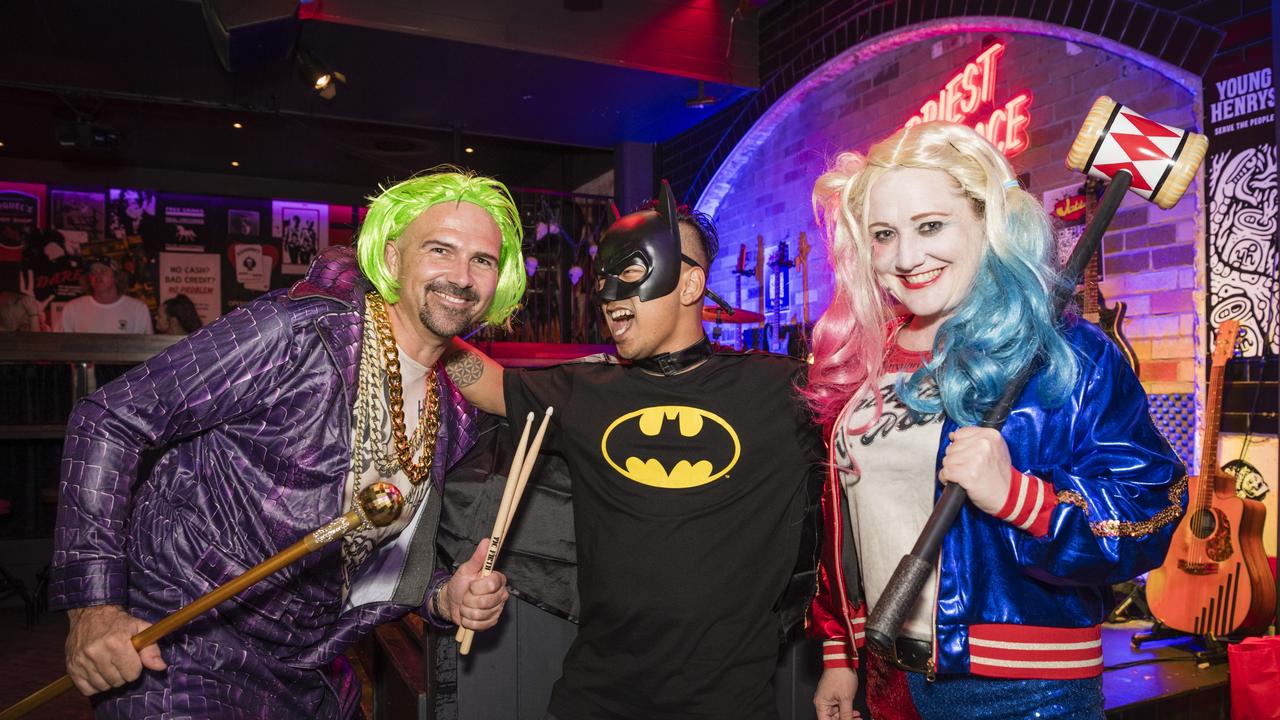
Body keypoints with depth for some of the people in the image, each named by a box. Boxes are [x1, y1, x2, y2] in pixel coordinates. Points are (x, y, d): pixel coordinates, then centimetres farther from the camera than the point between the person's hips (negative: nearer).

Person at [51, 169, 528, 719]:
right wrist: (94, 605, -23)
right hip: (178, 653, -7)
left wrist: (446, 598, -7)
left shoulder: (451, 418, 1)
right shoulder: (298, 332, -21)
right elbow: (110, 420, -18)